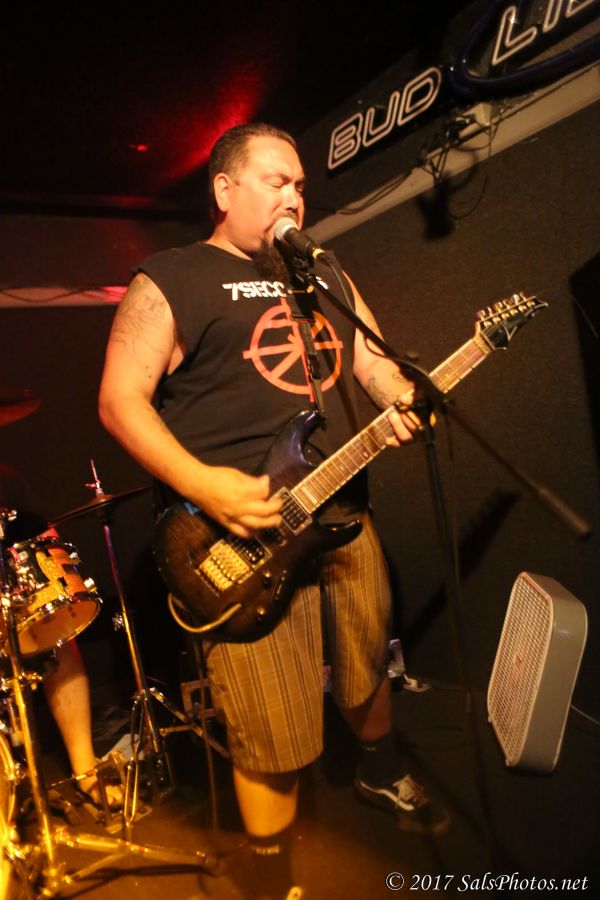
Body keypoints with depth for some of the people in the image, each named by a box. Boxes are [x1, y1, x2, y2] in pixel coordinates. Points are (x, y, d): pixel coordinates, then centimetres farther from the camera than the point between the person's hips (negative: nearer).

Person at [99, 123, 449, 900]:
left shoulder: (324, 276, 18)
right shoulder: (170, 280, -2)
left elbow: (377, 362, 14)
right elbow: (120, 400, -8)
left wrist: (408, 402, -9)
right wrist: (203, 487, -21)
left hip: (345, 516, 7)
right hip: (245, 532, -6)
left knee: (370, 671, 23)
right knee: (274, 738, 2)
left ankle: (382, 774, 54)